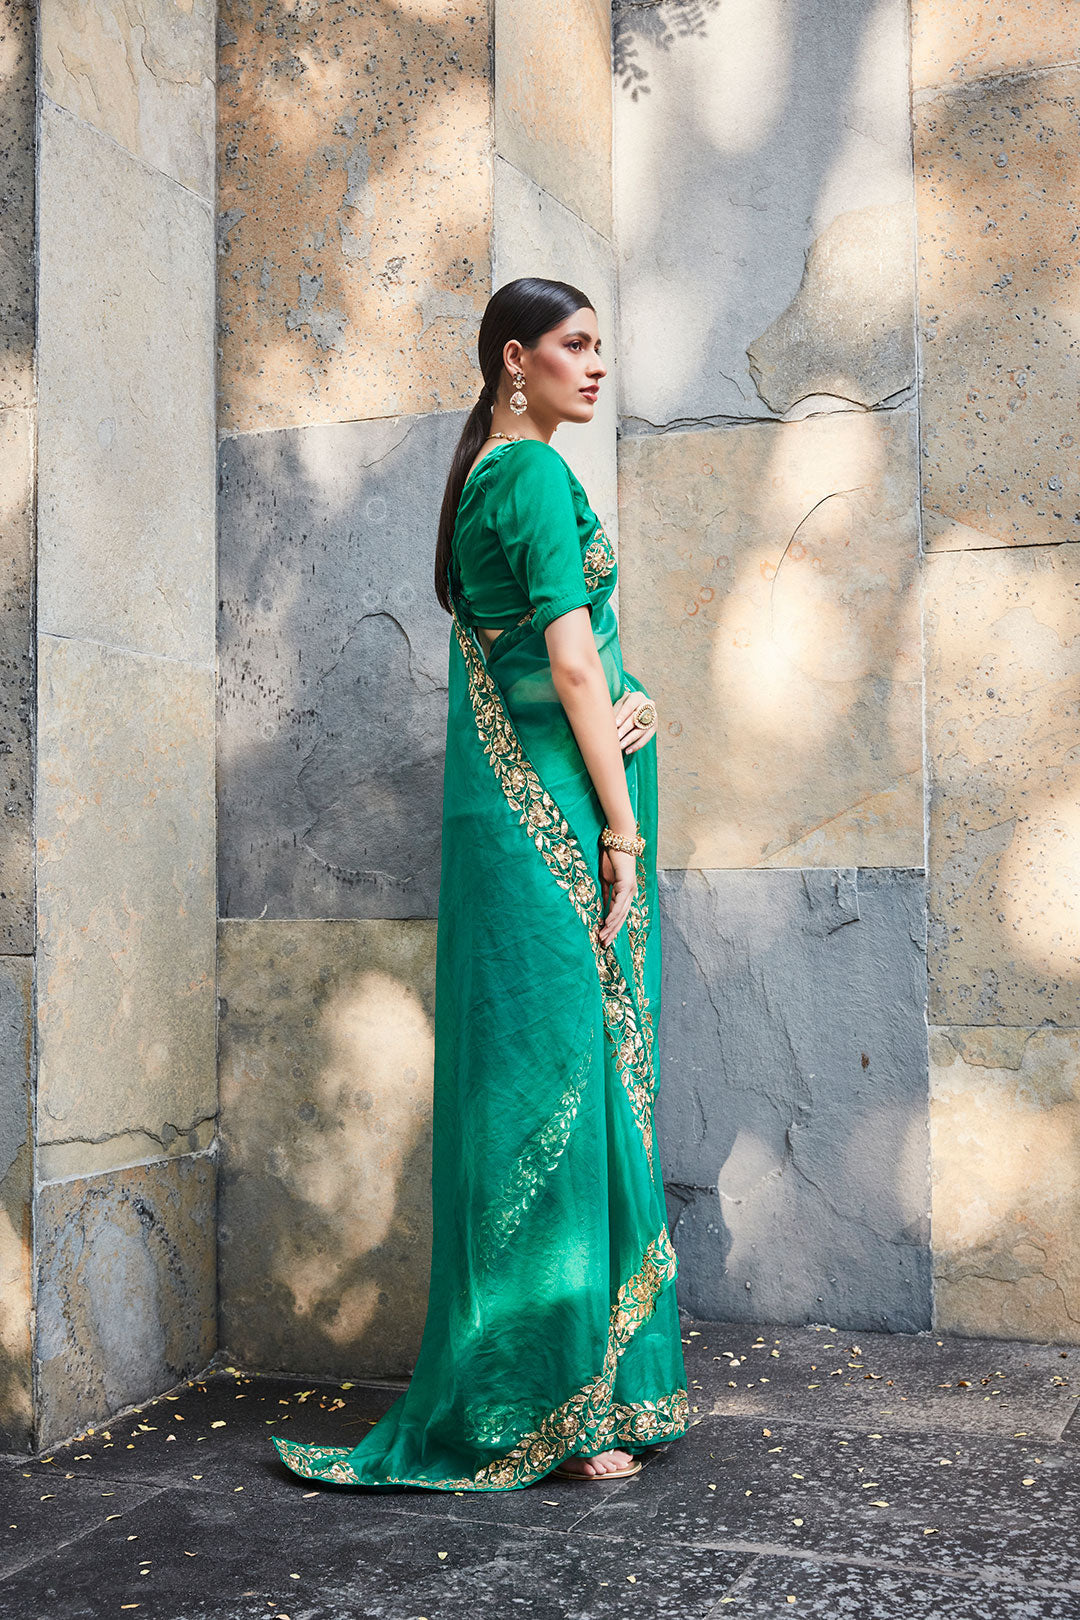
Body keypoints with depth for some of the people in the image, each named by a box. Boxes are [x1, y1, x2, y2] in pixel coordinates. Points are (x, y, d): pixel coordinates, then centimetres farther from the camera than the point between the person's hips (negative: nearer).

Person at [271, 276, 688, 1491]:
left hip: (522, 811, 10)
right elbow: (570, 660, -15)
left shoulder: (491, 475, 21)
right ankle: (547, 1407, 3)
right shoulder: (535, 471, -9)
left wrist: (632, 703, 2)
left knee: (558, 1083, 11)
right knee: (557, 1073, -6)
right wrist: (621, 825, -13)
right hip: (552, 813, -10)